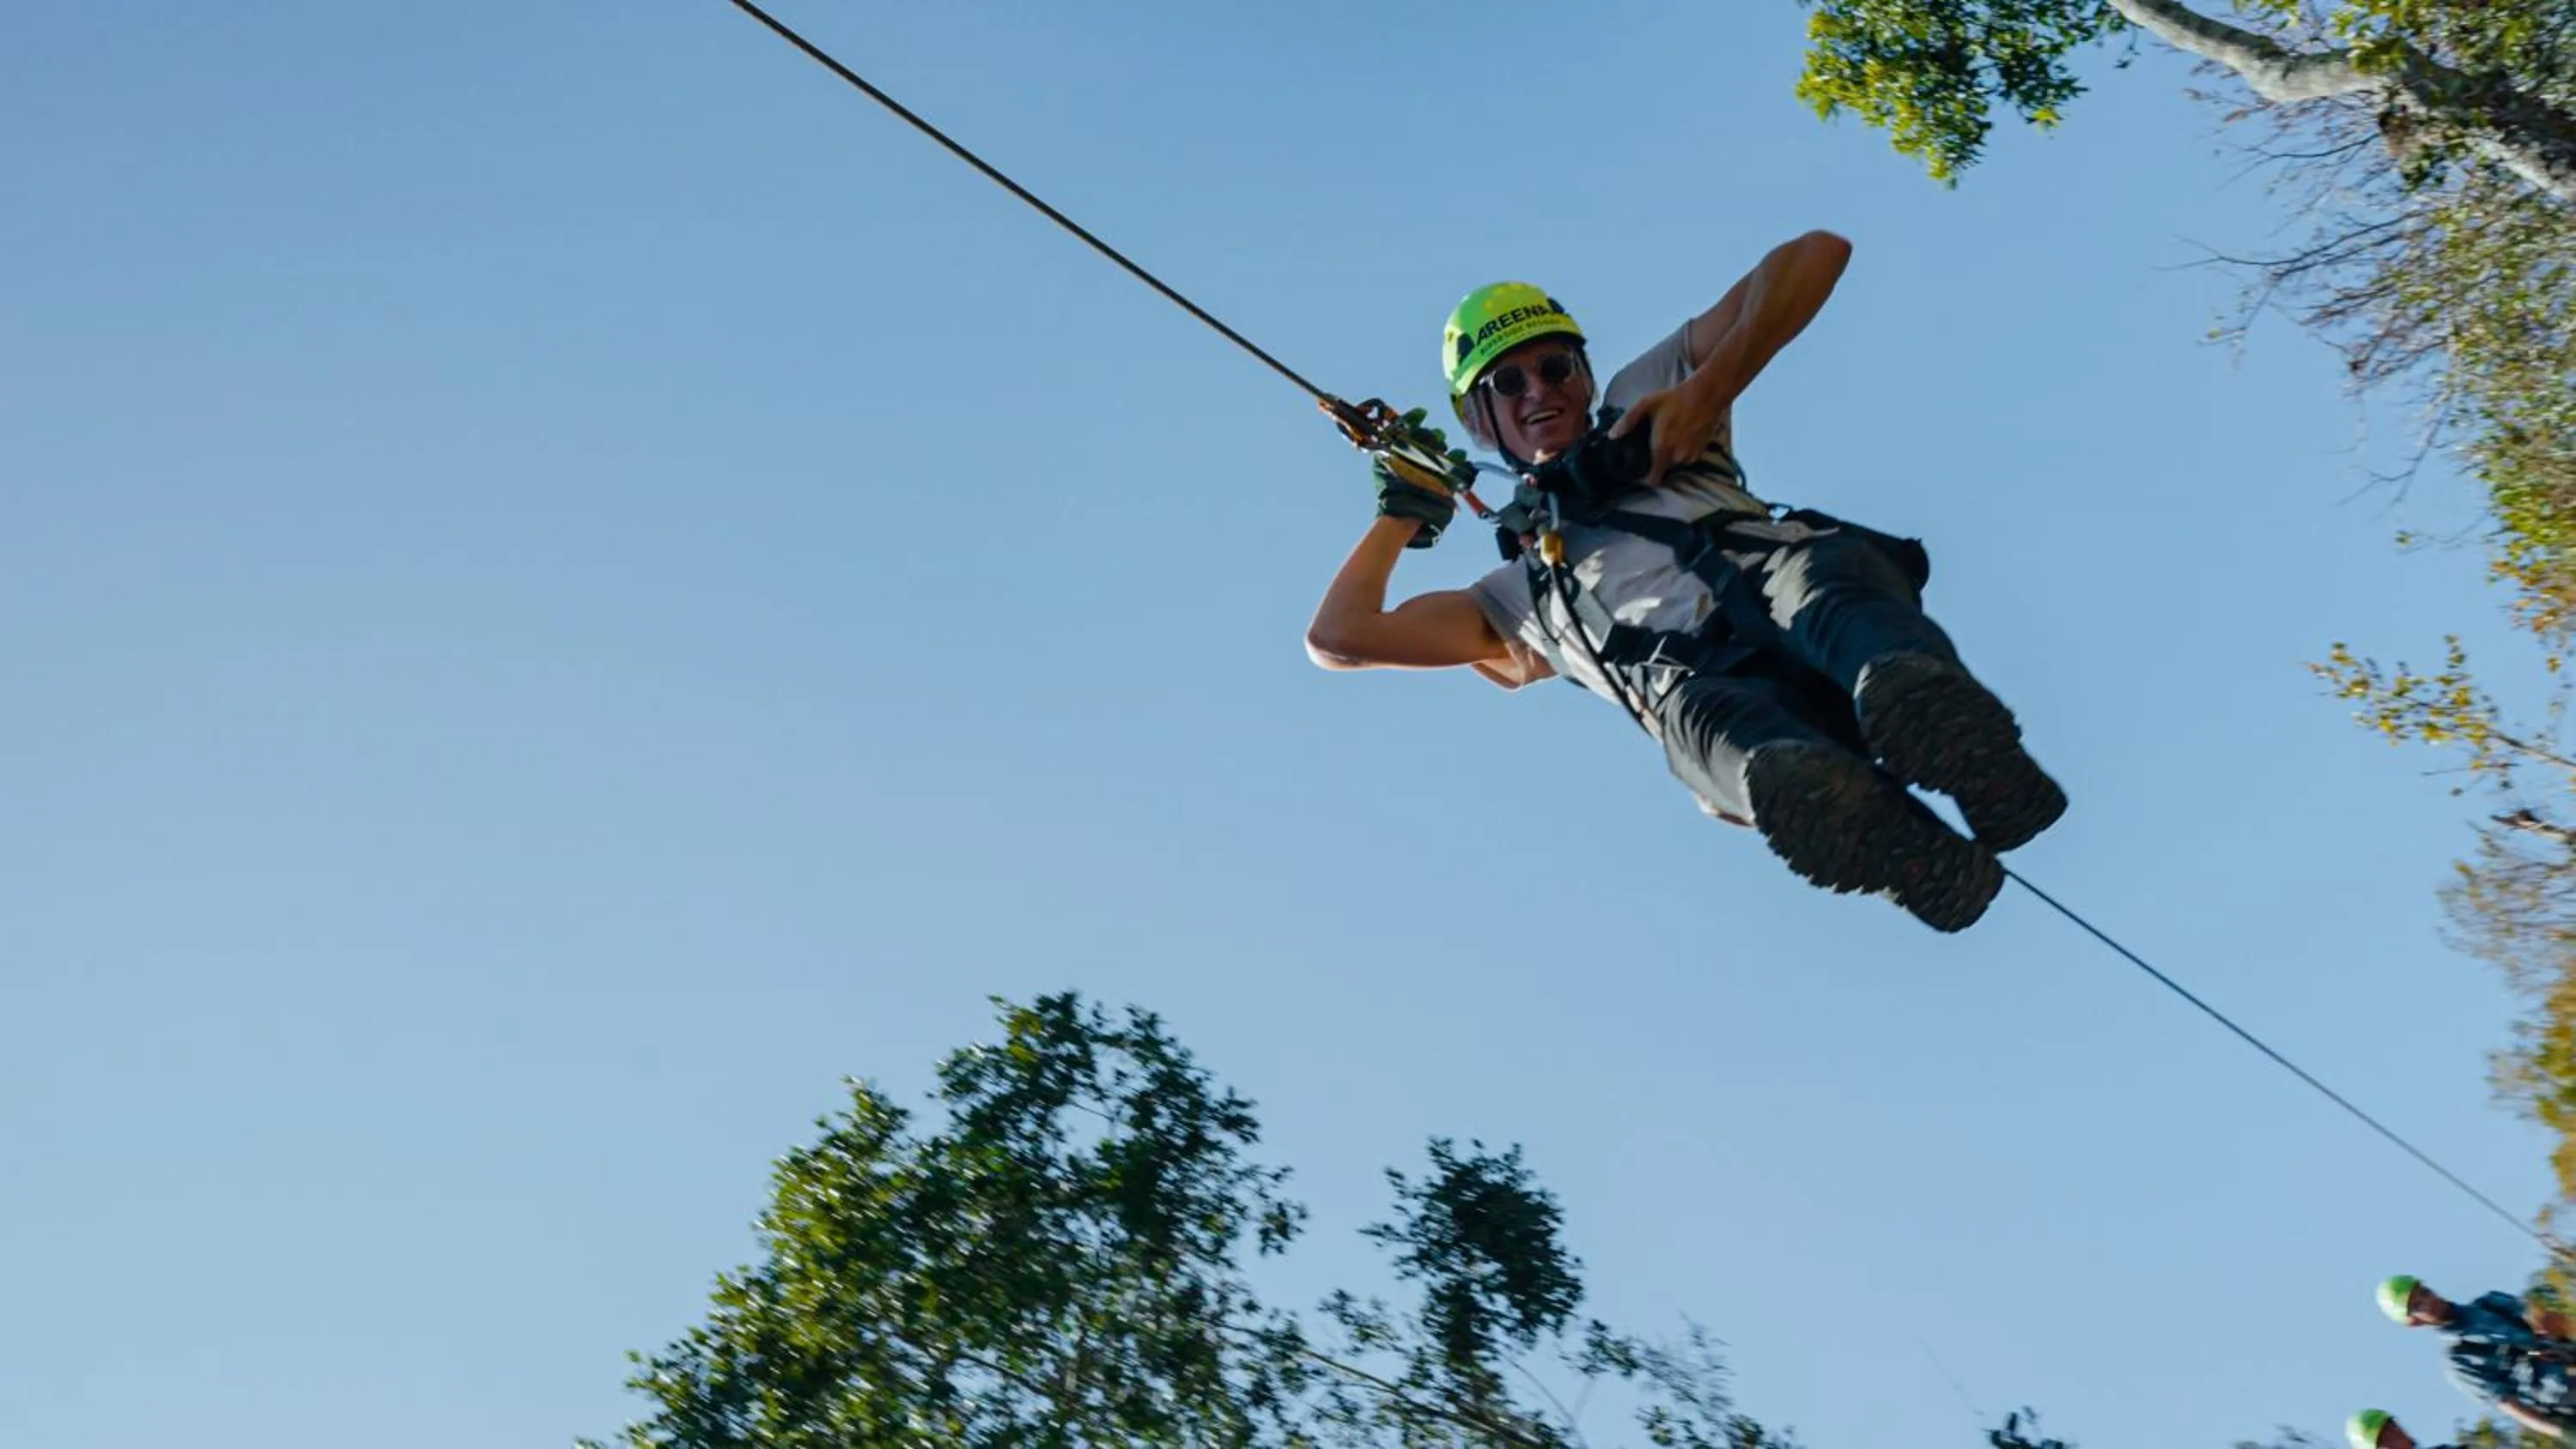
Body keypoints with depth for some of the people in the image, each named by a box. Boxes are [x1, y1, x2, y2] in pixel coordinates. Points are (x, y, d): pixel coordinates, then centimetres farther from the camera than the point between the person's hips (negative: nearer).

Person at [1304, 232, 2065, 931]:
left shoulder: (1646, 403, 34)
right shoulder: (1520, 597, 37)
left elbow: (1815, 255, 24)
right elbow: (1338, 639, 30)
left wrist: (1711, 387, 10)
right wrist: (1404, 514, 38)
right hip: (1707, 684, 0)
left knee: (1816, 569, -35)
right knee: (1703, 716, -36)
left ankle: (1923, 701, -65)